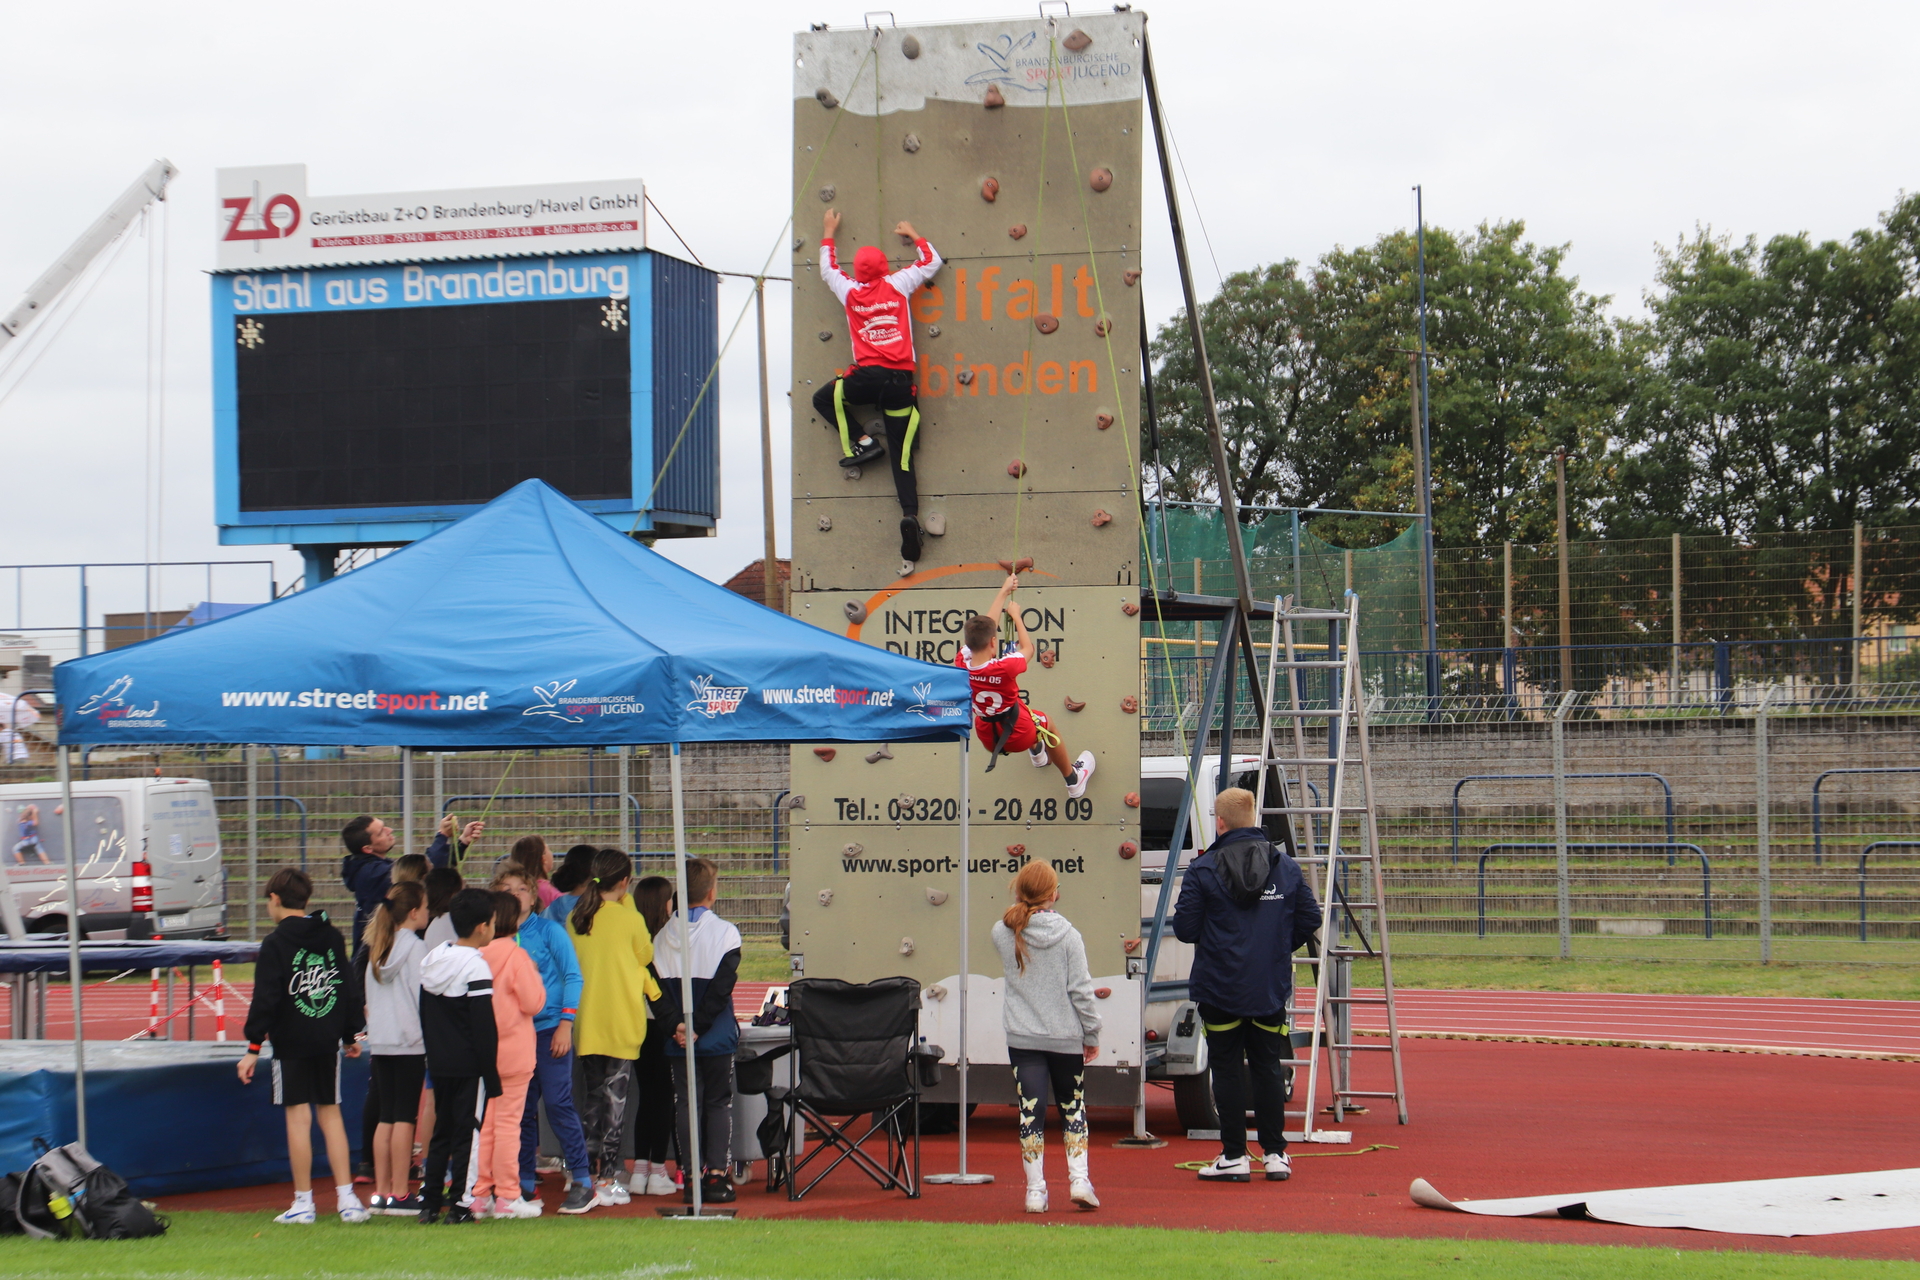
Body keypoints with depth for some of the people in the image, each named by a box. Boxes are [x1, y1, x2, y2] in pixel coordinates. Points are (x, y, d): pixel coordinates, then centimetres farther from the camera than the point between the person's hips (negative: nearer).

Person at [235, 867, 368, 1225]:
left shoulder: (276, 944, -8)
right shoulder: (333, 937, 8)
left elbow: (265, 999, -11)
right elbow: (350, 989, 13)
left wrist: (253, 1047, -8)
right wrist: (350, 1035, 23)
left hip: (291, 1043, -5)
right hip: (328, 1041, 5)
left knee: (298, 1117, -2)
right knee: (330, 1114, 9)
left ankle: (303, 1202, 1)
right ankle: (346, 1198, 3)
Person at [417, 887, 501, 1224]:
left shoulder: (430, 961, 9)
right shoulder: (476, 966, -15)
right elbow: (485, 1026, -16)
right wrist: (491, 1075, -12)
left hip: (440, 1065, 7)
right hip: (469, 1066, -7)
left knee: (441, 1130, 14)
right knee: (467, 1131, -2)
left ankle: (429, 1201, 13)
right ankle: (461, 1204, -3)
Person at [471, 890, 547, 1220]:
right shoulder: (516, 956, -14)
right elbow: (533, 1002, -13)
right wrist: (534, 976, 3)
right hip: (513, 1053, -5)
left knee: (483, 1124, 12)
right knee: (507, 1122, -1)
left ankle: (481, 1195, 14)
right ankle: (507, 1197, 1)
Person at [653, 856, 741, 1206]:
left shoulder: (664, 936, 3)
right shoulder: (724, 933, -7)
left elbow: (656, 987, -5)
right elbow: (722, 988, -13)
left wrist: (678, 1024, -11)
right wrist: (697, 1026, -11)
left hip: (678, 1041, 2)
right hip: (717, 1037, -2)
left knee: (686, 1104, 6)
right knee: (718, 1103, 5)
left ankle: (692, 1176, 3)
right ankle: (717, 1175, -1)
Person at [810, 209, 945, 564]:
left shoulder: (850, 292, 9)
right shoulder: (897, 285, 7)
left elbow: (828, 269, 31)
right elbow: (931, 262, 23)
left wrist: (829, 234, 45)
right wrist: (913, 235, 37)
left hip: (867, 377, -1)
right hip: (901, 381, 1)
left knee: (823, 399, 28)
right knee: (902, 456, 2)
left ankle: (859, 444, 8)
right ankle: (910, 515, -20)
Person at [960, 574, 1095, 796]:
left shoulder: (962, 663, -22)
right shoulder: (1004, 668, -34)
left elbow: (983, 628, -6)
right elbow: (1028, 649, -11)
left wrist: (1003, 593, 5)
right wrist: (1016, 616, 5)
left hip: (988, 739, 4)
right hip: (1018, 736, -4)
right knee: (1045, 721, 30)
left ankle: (1037, 753, 62)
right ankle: (1073, 781, 48)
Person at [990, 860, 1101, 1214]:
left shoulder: (1002, 933, -4)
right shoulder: (1067, 936, -9)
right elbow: (1081, 990, -8)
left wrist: (1024, 909, 15)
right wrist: (1092, 1035, 3)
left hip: (1022, 1039, 1)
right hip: (1065, 1037, -1)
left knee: (1031, 1113, 2)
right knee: (1073, 1109, 14)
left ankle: (1035, 1190, 2)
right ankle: (1079, 1179, 6)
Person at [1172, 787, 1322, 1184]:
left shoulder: (1204, 870, -10)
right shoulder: (1286, 867, 3)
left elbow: (1185, 927, -10)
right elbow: (1310, 920, 5)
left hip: (1220, 987, -4)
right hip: (1271, 988, 4)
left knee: (1227, 1069, 3)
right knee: (1268, 1068, 11)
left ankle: (1234, 1156, 3)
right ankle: (1275, 1154, 12)